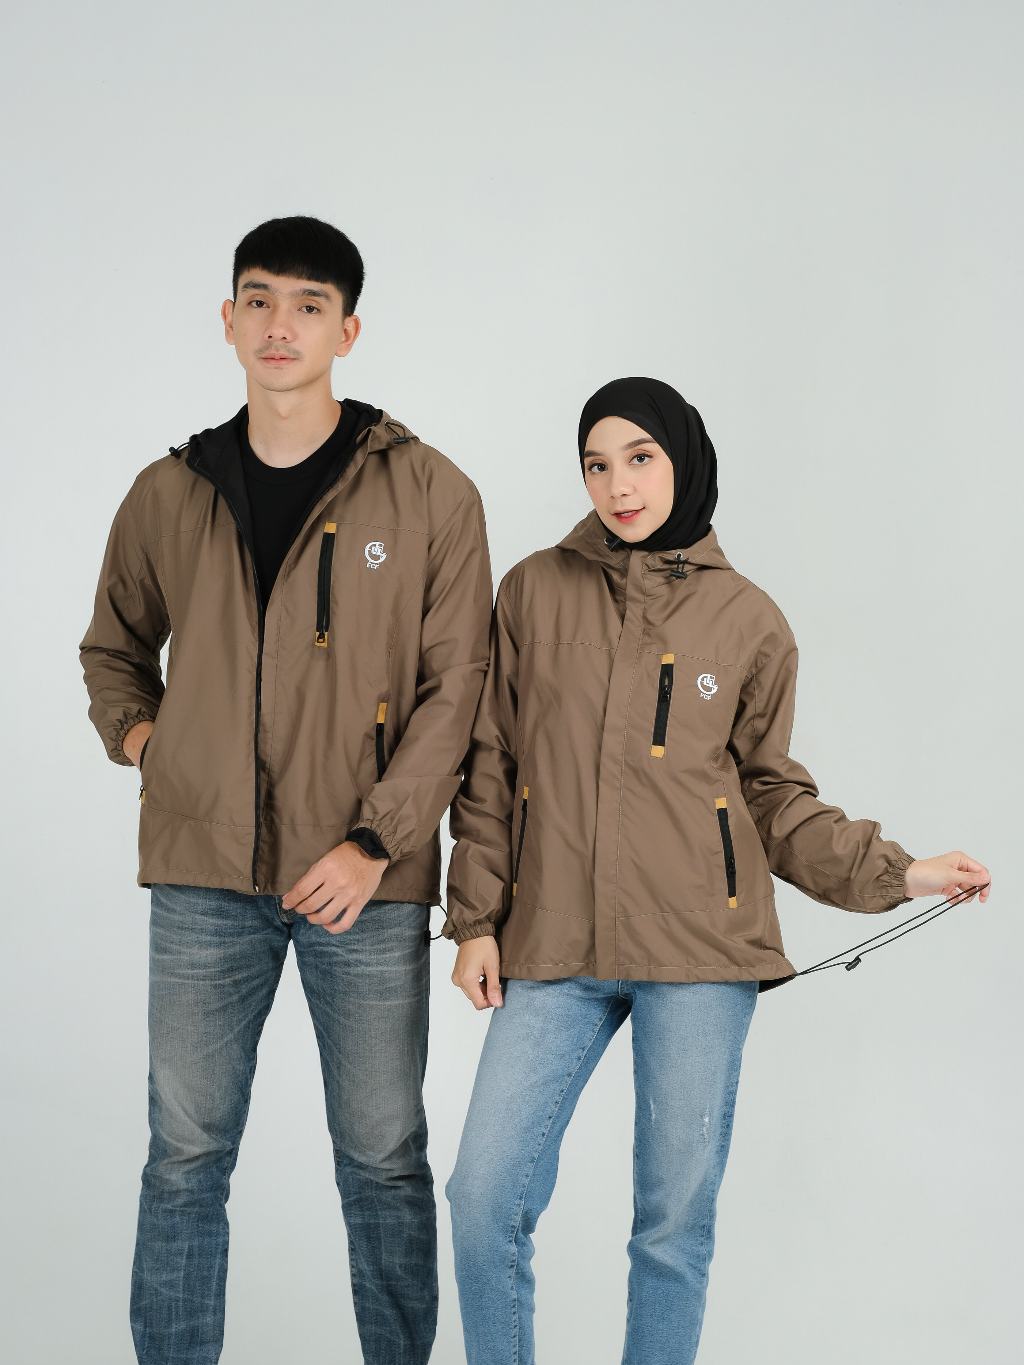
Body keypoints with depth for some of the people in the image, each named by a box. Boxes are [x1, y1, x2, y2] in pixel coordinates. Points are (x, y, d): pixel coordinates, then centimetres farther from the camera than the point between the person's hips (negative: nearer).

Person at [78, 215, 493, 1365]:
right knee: (186, 1154, 7)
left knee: (383, 1159, 7)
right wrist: (131, 730, 6)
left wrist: (376, 840, -12)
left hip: (366, 883, -2)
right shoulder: (170, 494, 9)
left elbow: (454, 688, -3)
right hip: (203, 879, 2)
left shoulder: (428, 493, 0)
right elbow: (113, 645, 25)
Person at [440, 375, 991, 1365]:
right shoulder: (534, 591, 6)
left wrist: (890, 873, 0)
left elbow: (770, 792, 10)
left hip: (700, 949, 0)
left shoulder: (749, 621, 5)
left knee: (676, 1218, 4)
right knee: (486, 1199, -3)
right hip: (554, 950, 1)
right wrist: (476, 919, 4)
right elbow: (491, 765, 8)